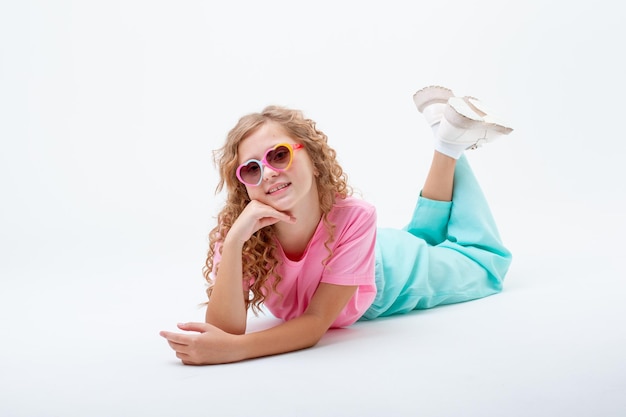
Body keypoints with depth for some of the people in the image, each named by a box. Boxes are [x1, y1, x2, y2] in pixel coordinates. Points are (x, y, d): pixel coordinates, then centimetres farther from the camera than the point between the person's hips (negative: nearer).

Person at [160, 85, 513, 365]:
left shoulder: (354, 218, -44)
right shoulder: (236, 233, -37)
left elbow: (317, 322, -42)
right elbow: (228, 332, -45)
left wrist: (232, 349, -57)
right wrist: (234, 241, -56)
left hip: (394, 270, -2)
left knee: (488, 263, 26)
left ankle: (452, 140, 30)